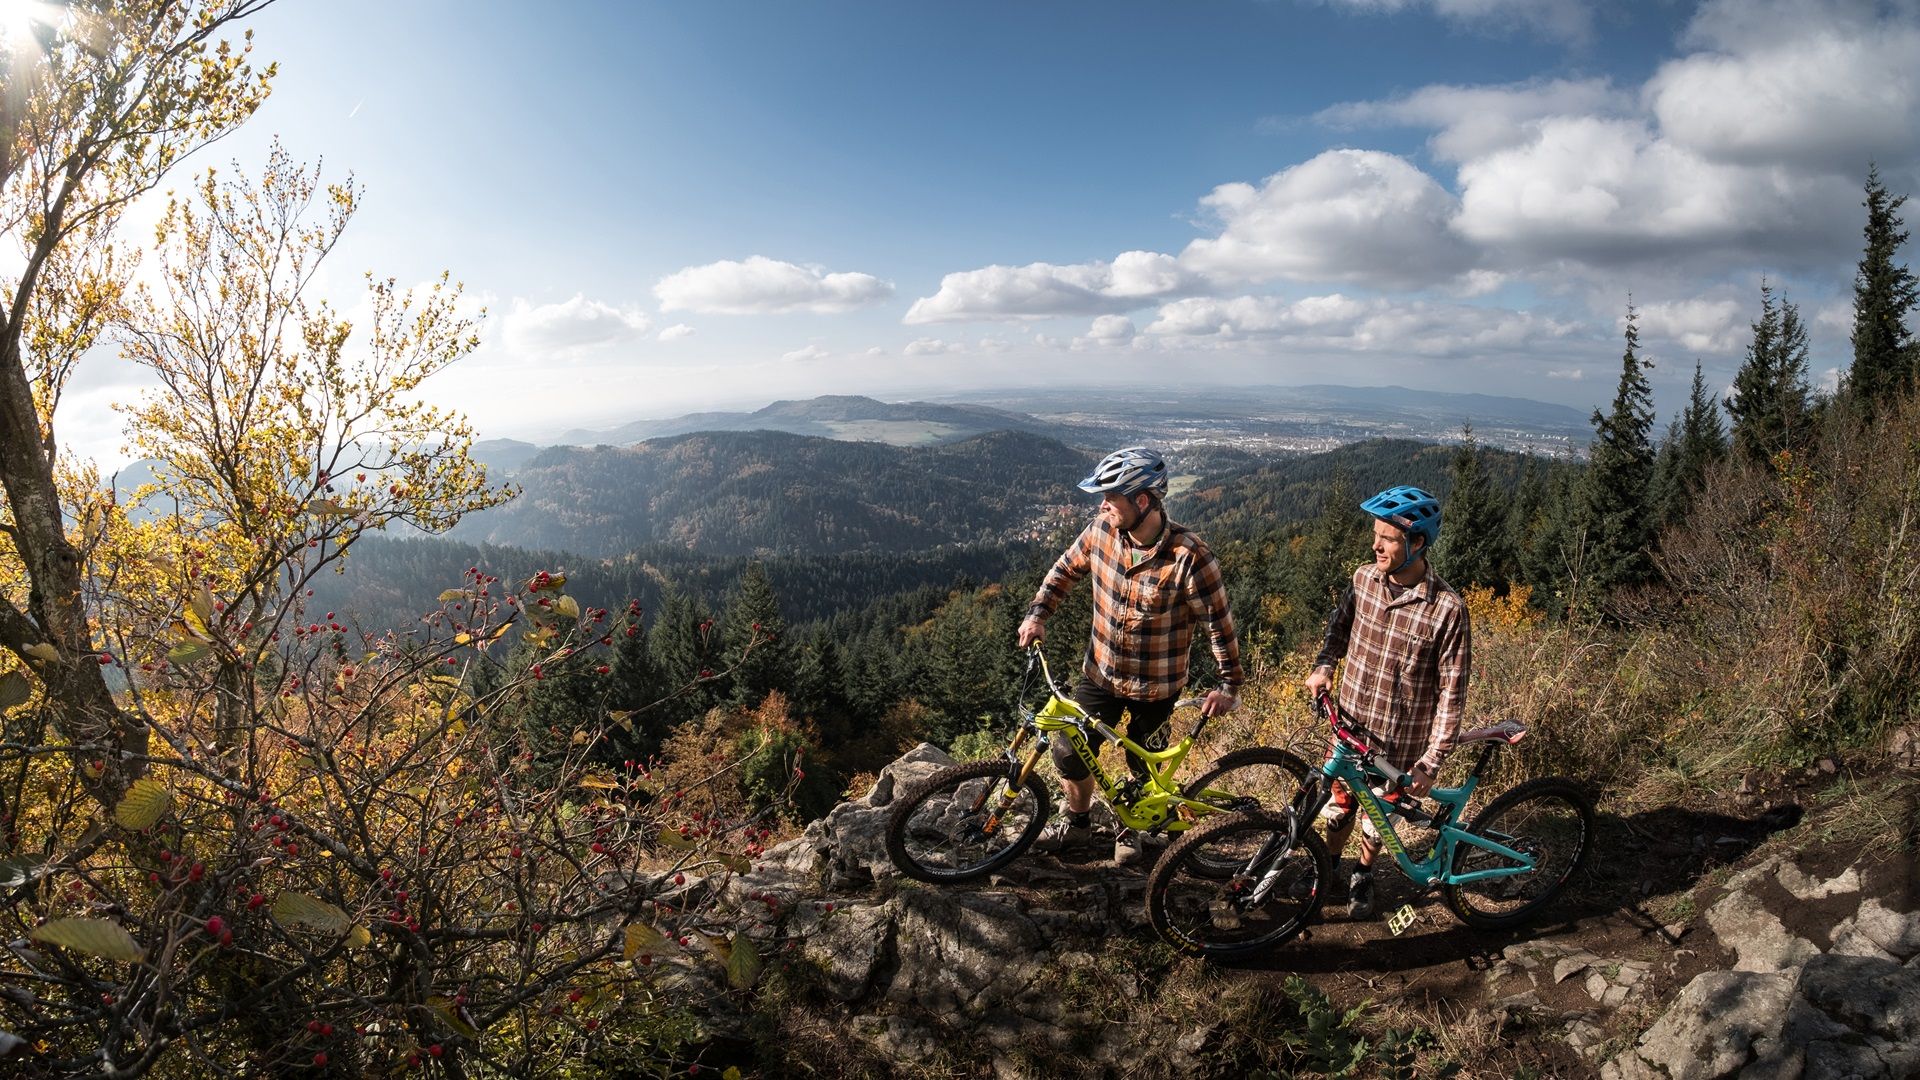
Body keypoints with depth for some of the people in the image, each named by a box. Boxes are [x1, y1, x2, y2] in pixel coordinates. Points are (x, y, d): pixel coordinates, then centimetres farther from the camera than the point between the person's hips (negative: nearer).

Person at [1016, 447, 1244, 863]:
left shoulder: (1190, 557, -27)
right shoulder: (1101, 531, -13)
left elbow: (1219, 621, -17)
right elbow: (1065, 570, 5)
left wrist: (1230, 684, -13)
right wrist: (1037, 614, -6)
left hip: (1156, 686, -4)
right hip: (1100, 672, 4)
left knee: (1143, 768, 16)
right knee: (1069, 753, 9)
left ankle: (1130, 830, 44)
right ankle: (1077, 824, 36)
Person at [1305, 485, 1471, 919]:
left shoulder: (1447, 608, -22)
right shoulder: (1364, 578, -9)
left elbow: (1451, 691, -16)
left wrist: (1430, 762, -16)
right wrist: (1324, 664, -5)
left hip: (1400, 740, -3)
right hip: (1350, 723, 3)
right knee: (1340, 803, 19)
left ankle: (1363, 874, 45)